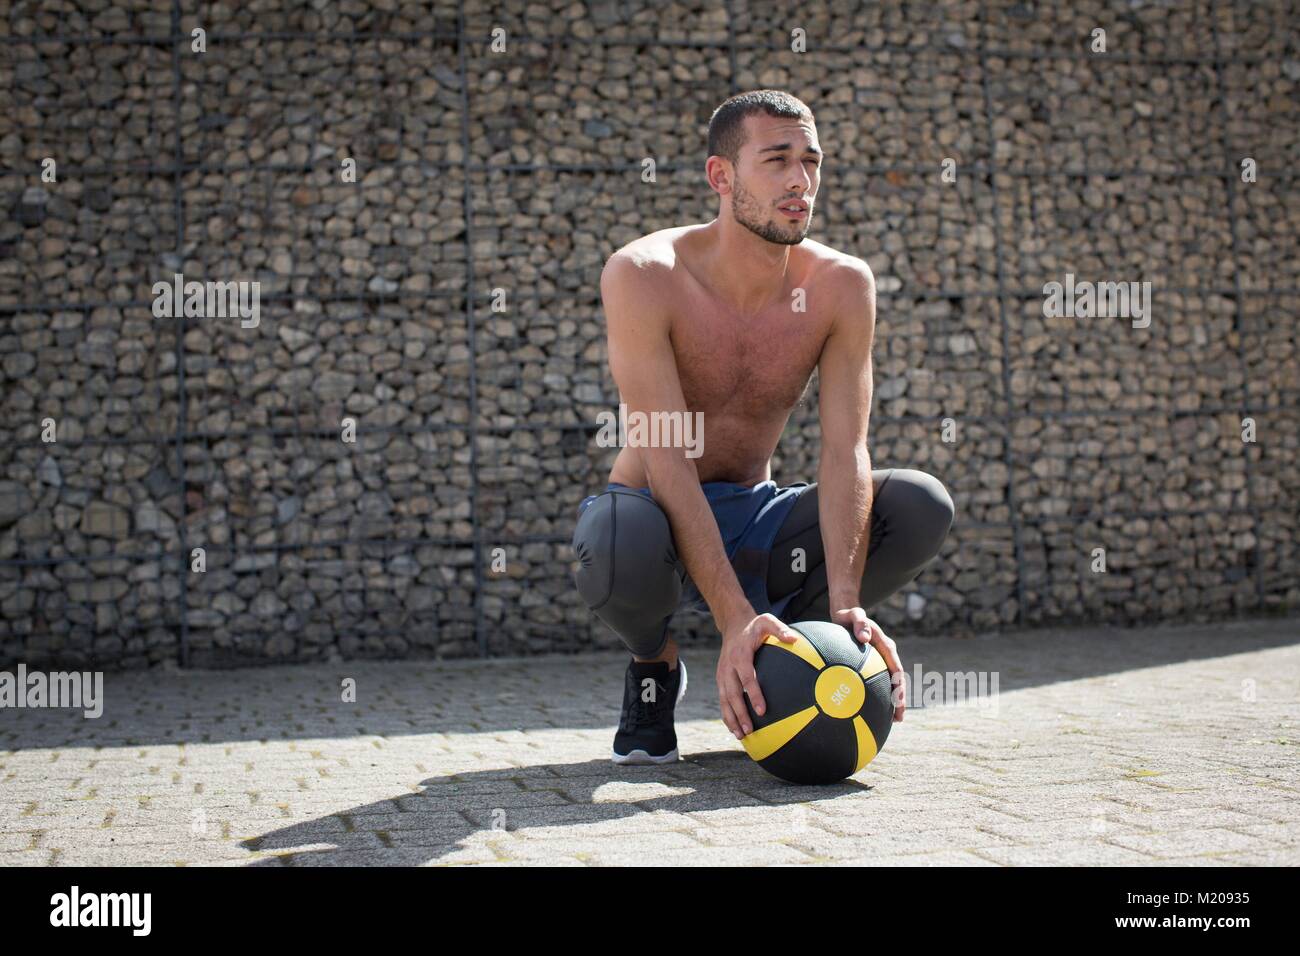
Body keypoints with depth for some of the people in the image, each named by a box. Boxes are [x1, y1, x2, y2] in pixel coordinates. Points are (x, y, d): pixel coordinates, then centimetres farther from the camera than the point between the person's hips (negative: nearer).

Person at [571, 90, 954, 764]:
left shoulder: (842, 286, -9)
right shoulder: (643, 276, -21)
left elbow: (845, 451, -16)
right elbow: (666, 460, -27)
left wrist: (845, 602, -31)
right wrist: (733, 616, -36)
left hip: (755, 520, 4)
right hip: (660, 515, -4)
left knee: (923, 506, -20)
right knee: (619, 540, -41)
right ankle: (654, 666, -2)